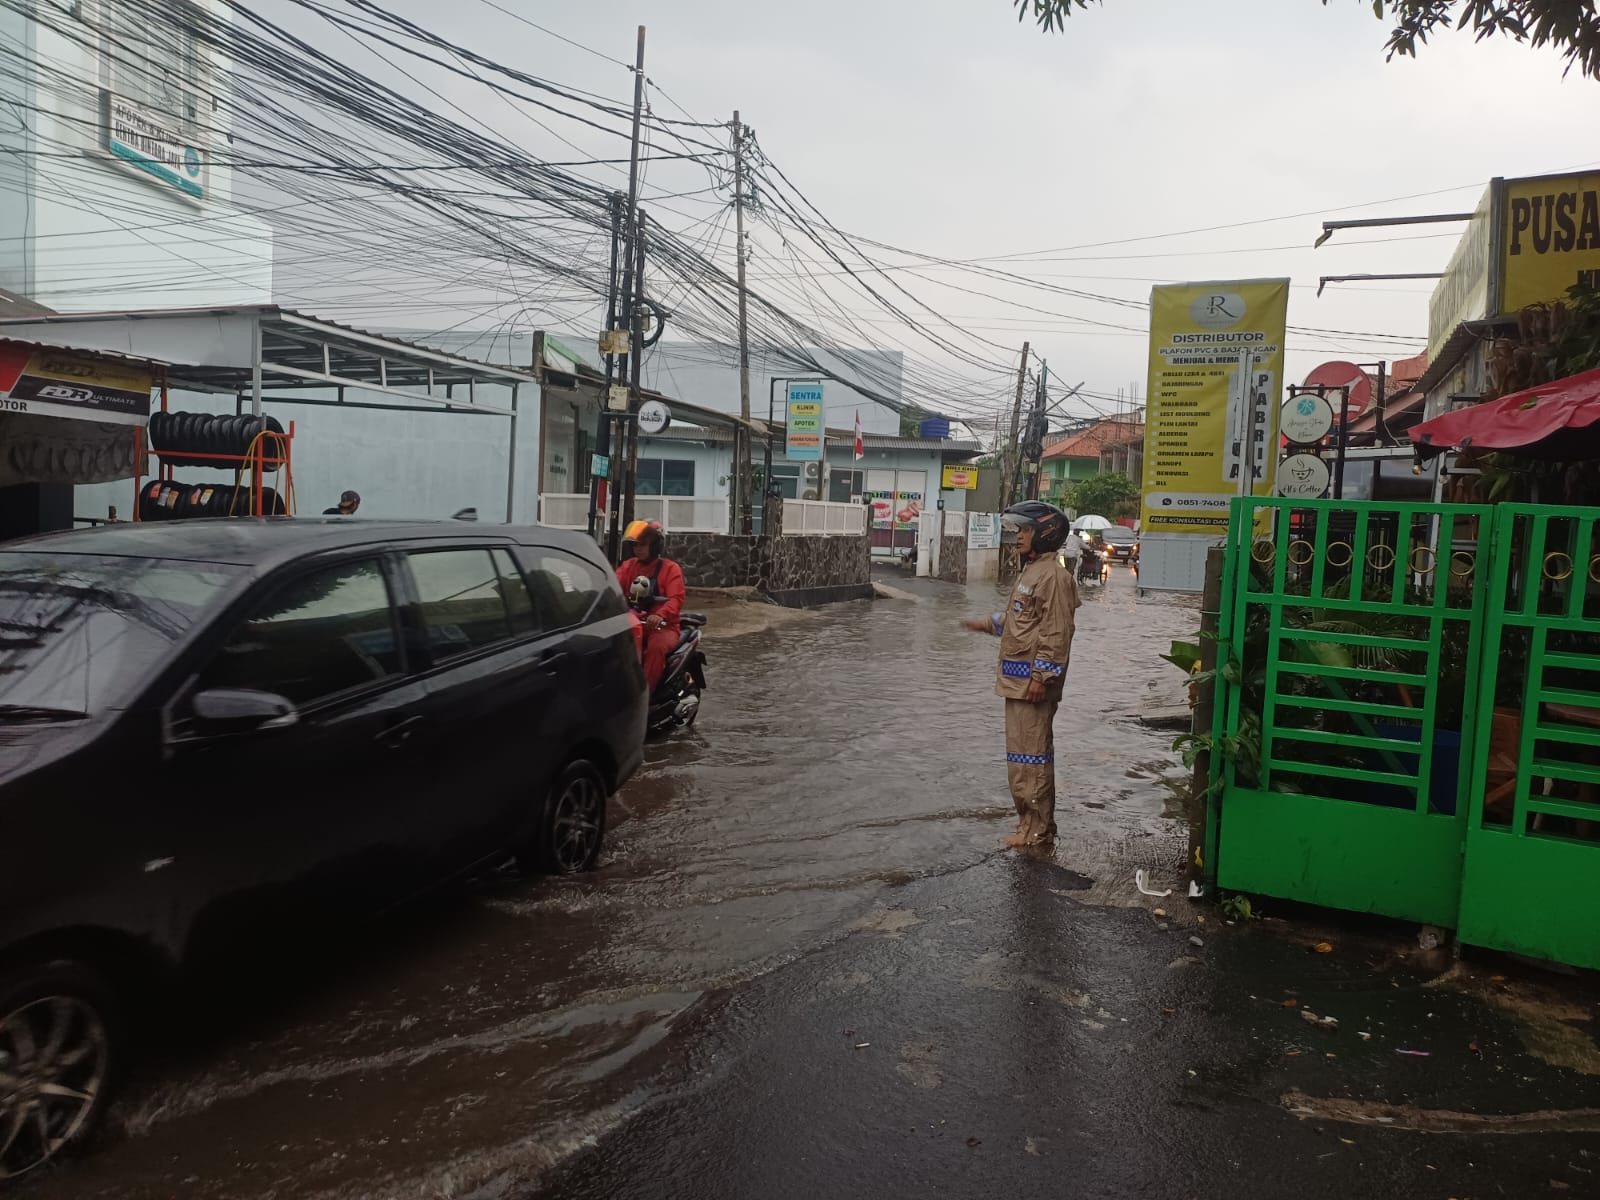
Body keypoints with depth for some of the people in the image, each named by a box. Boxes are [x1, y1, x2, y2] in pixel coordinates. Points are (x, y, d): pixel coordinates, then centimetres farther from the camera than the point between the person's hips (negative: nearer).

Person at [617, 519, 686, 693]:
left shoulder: (670, 568, 0)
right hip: (632, 625, 4)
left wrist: (660, 615, -36)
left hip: (662, 626, -4)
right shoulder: (628, 566, 14)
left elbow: (676, 599, -15)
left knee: (656, 647, -35)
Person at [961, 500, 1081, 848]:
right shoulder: (1031, 571, 17)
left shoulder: (1053, 575, -15)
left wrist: (1041, 676, -22)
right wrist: (987, 624, 28)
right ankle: (1032, 822, 25)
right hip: (1017, 679, 11)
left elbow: (1057, 632, -20)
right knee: (1023, 752, 16)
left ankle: (1037, 829, 2)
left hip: (1033, 681, -11)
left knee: (1030, 754, -5)